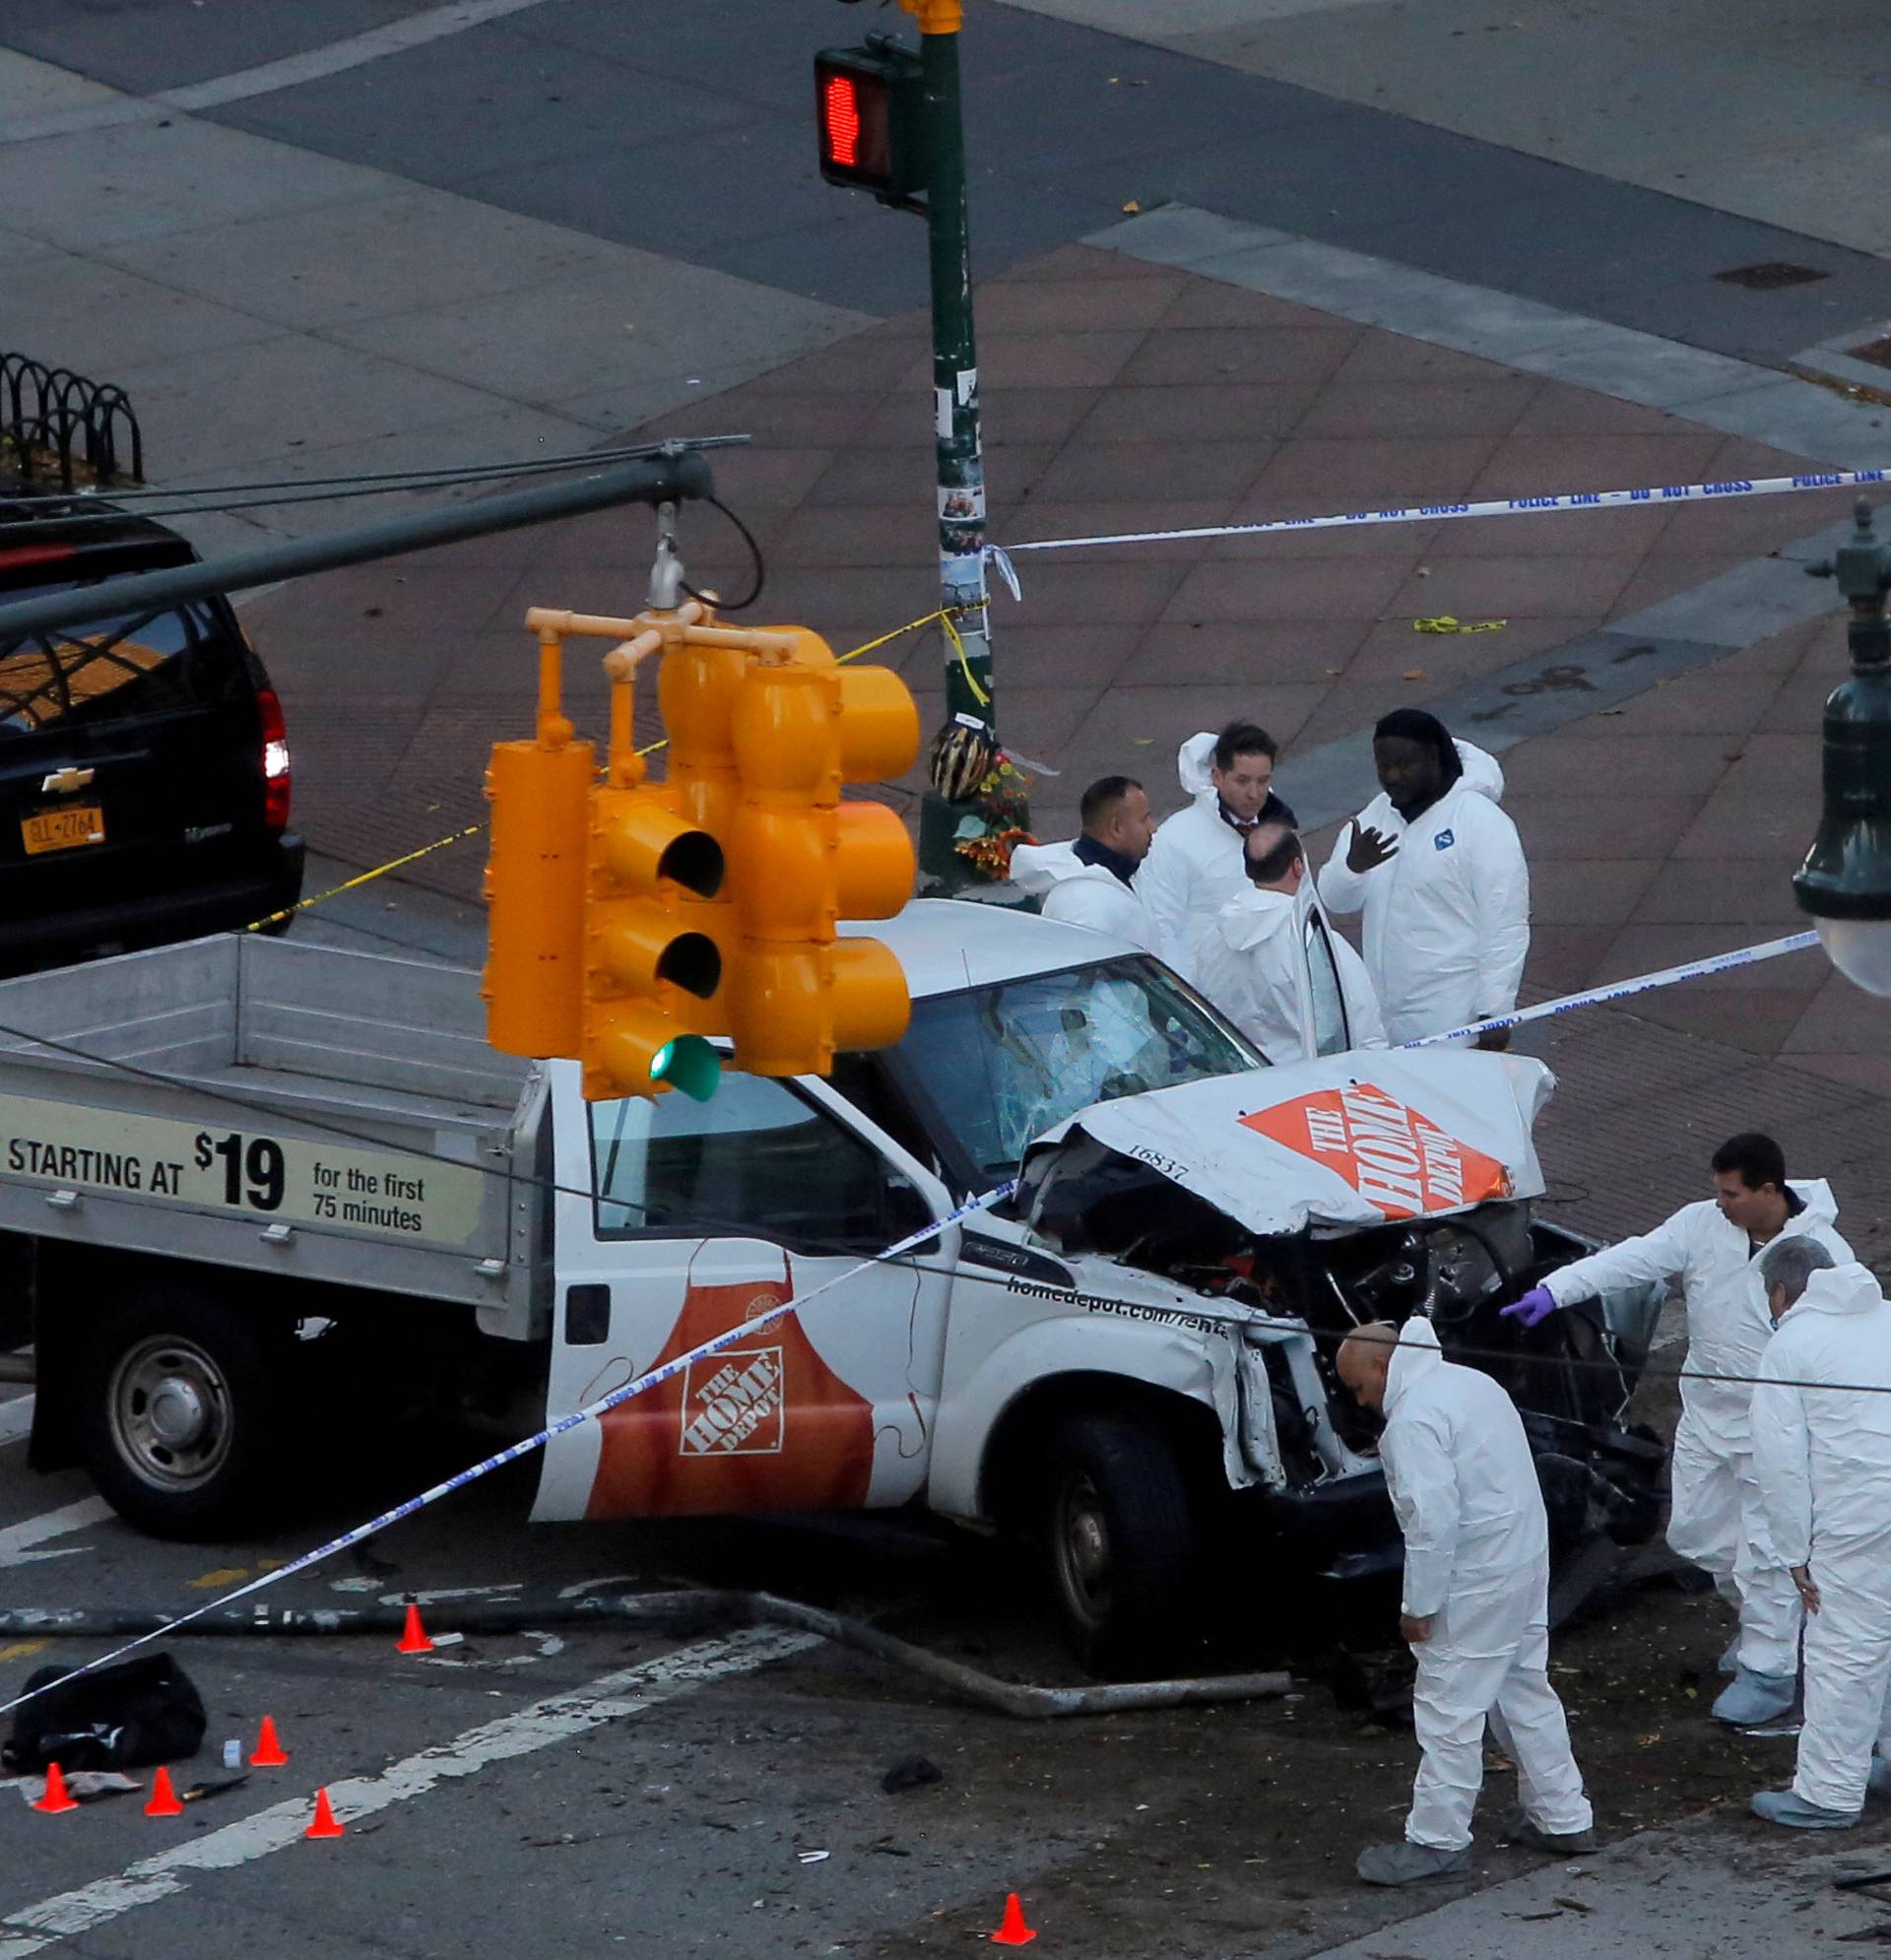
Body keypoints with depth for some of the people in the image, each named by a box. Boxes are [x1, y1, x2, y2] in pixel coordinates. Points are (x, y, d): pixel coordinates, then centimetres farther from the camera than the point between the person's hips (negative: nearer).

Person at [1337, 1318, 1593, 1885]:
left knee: (1449, 1711, -2)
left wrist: (1419, 1606, -16)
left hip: (1477, 1584, -10)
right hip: (1526, 1559, 10)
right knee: (1526, 1694, 19)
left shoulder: (1413, 1419, -19)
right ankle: (1562, 1818, 26)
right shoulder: (1470, 1382, 12)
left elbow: (1432, 1519, -24)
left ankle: (1437, 1842, 4)